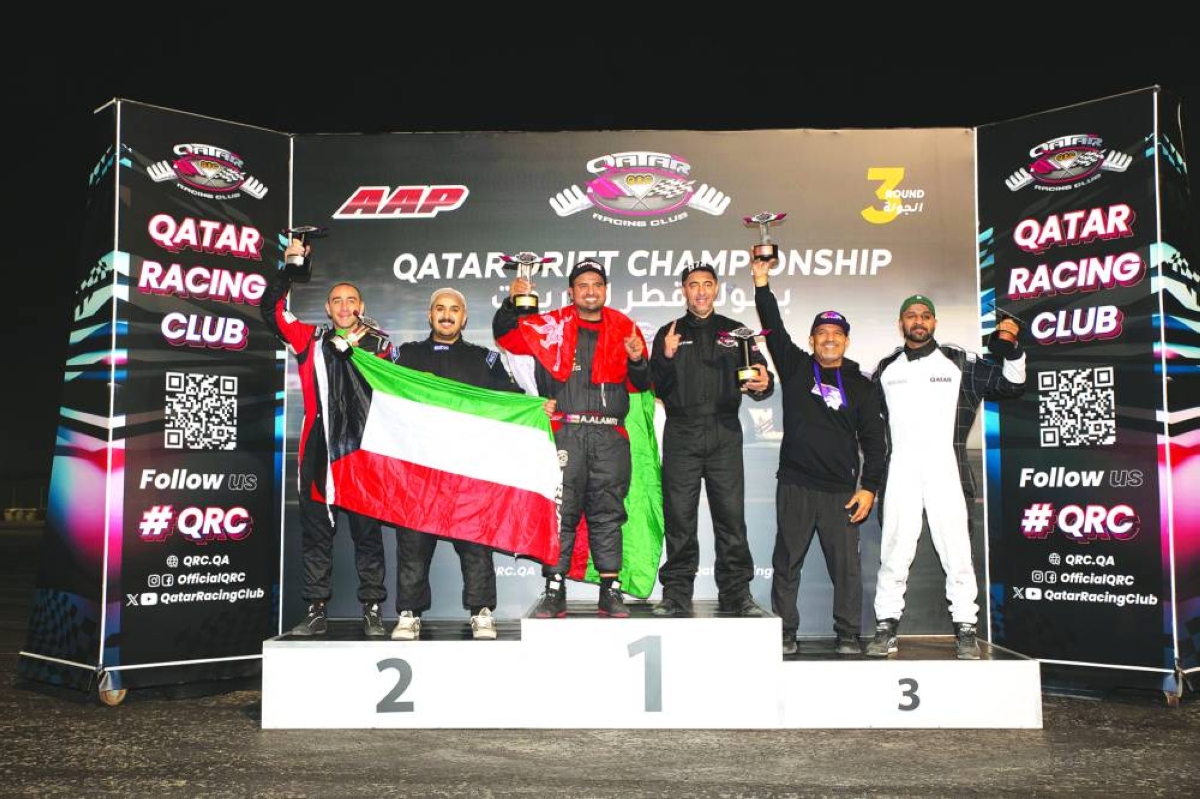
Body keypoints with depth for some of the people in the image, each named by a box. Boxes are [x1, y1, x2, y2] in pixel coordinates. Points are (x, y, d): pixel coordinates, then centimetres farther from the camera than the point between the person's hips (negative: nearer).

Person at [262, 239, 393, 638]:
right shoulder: (311, 339, 10)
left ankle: (372, 611, 10)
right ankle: (316, 611, 16)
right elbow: (271, 310, 6)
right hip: (318, 451, 2)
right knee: (315, 533, 7)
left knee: (367, 532, 2)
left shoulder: (379, 344, 5)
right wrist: (290, 265, 3)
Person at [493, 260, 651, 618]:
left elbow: (640, 385, 16)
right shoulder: (552, 325, 9)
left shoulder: (624, 328, 14)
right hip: (566, 431, -1)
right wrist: (511, 303, -9)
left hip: (610, 434, 2)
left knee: (607, 513, 5)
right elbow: (506, 336, 7)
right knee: (560, 510, -3)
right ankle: (554, 591, 3)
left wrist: (637, 360, -4)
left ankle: (611, 590, 11)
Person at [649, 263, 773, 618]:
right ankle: (677, 593, 9)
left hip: (724, 434, 0)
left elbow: (758, 373, 7)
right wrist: (667, 358, -12)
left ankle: (736, 592, 6)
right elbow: (657, 388, 5)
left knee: (731, 515, -2)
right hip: (681, 435, 0)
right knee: (679, 517, 1)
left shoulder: (735, 332, 14)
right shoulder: (669, 334, 13)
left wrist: (763, 383, -16)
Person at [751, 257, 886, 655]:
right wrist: (761, 283, -10)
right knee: (787, 562, 5)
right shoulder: (796, 368, 9)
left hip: (841, 490, 0)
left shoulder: (861, 386, 9)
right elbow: (774, 330, -1)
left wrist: (869, 487, -2)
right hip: (794, 485, 0)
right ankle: (784, 633, 13)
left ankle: (848, 635, 13)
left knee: (846, 564, 2)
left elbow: (874, 440, 7)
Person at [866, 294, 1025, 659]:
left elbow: (1010, 384, 6)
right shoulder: (887, 369, 14)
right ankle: (886, 627, 9)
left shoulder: (960, 363, 7)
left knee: (957, 552, -2)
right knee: (894, 552, 2)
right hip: (900, 472, 2)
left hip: (946, 470, -1)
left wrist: (1011, 350, -10)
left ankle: (965, 630, 6)